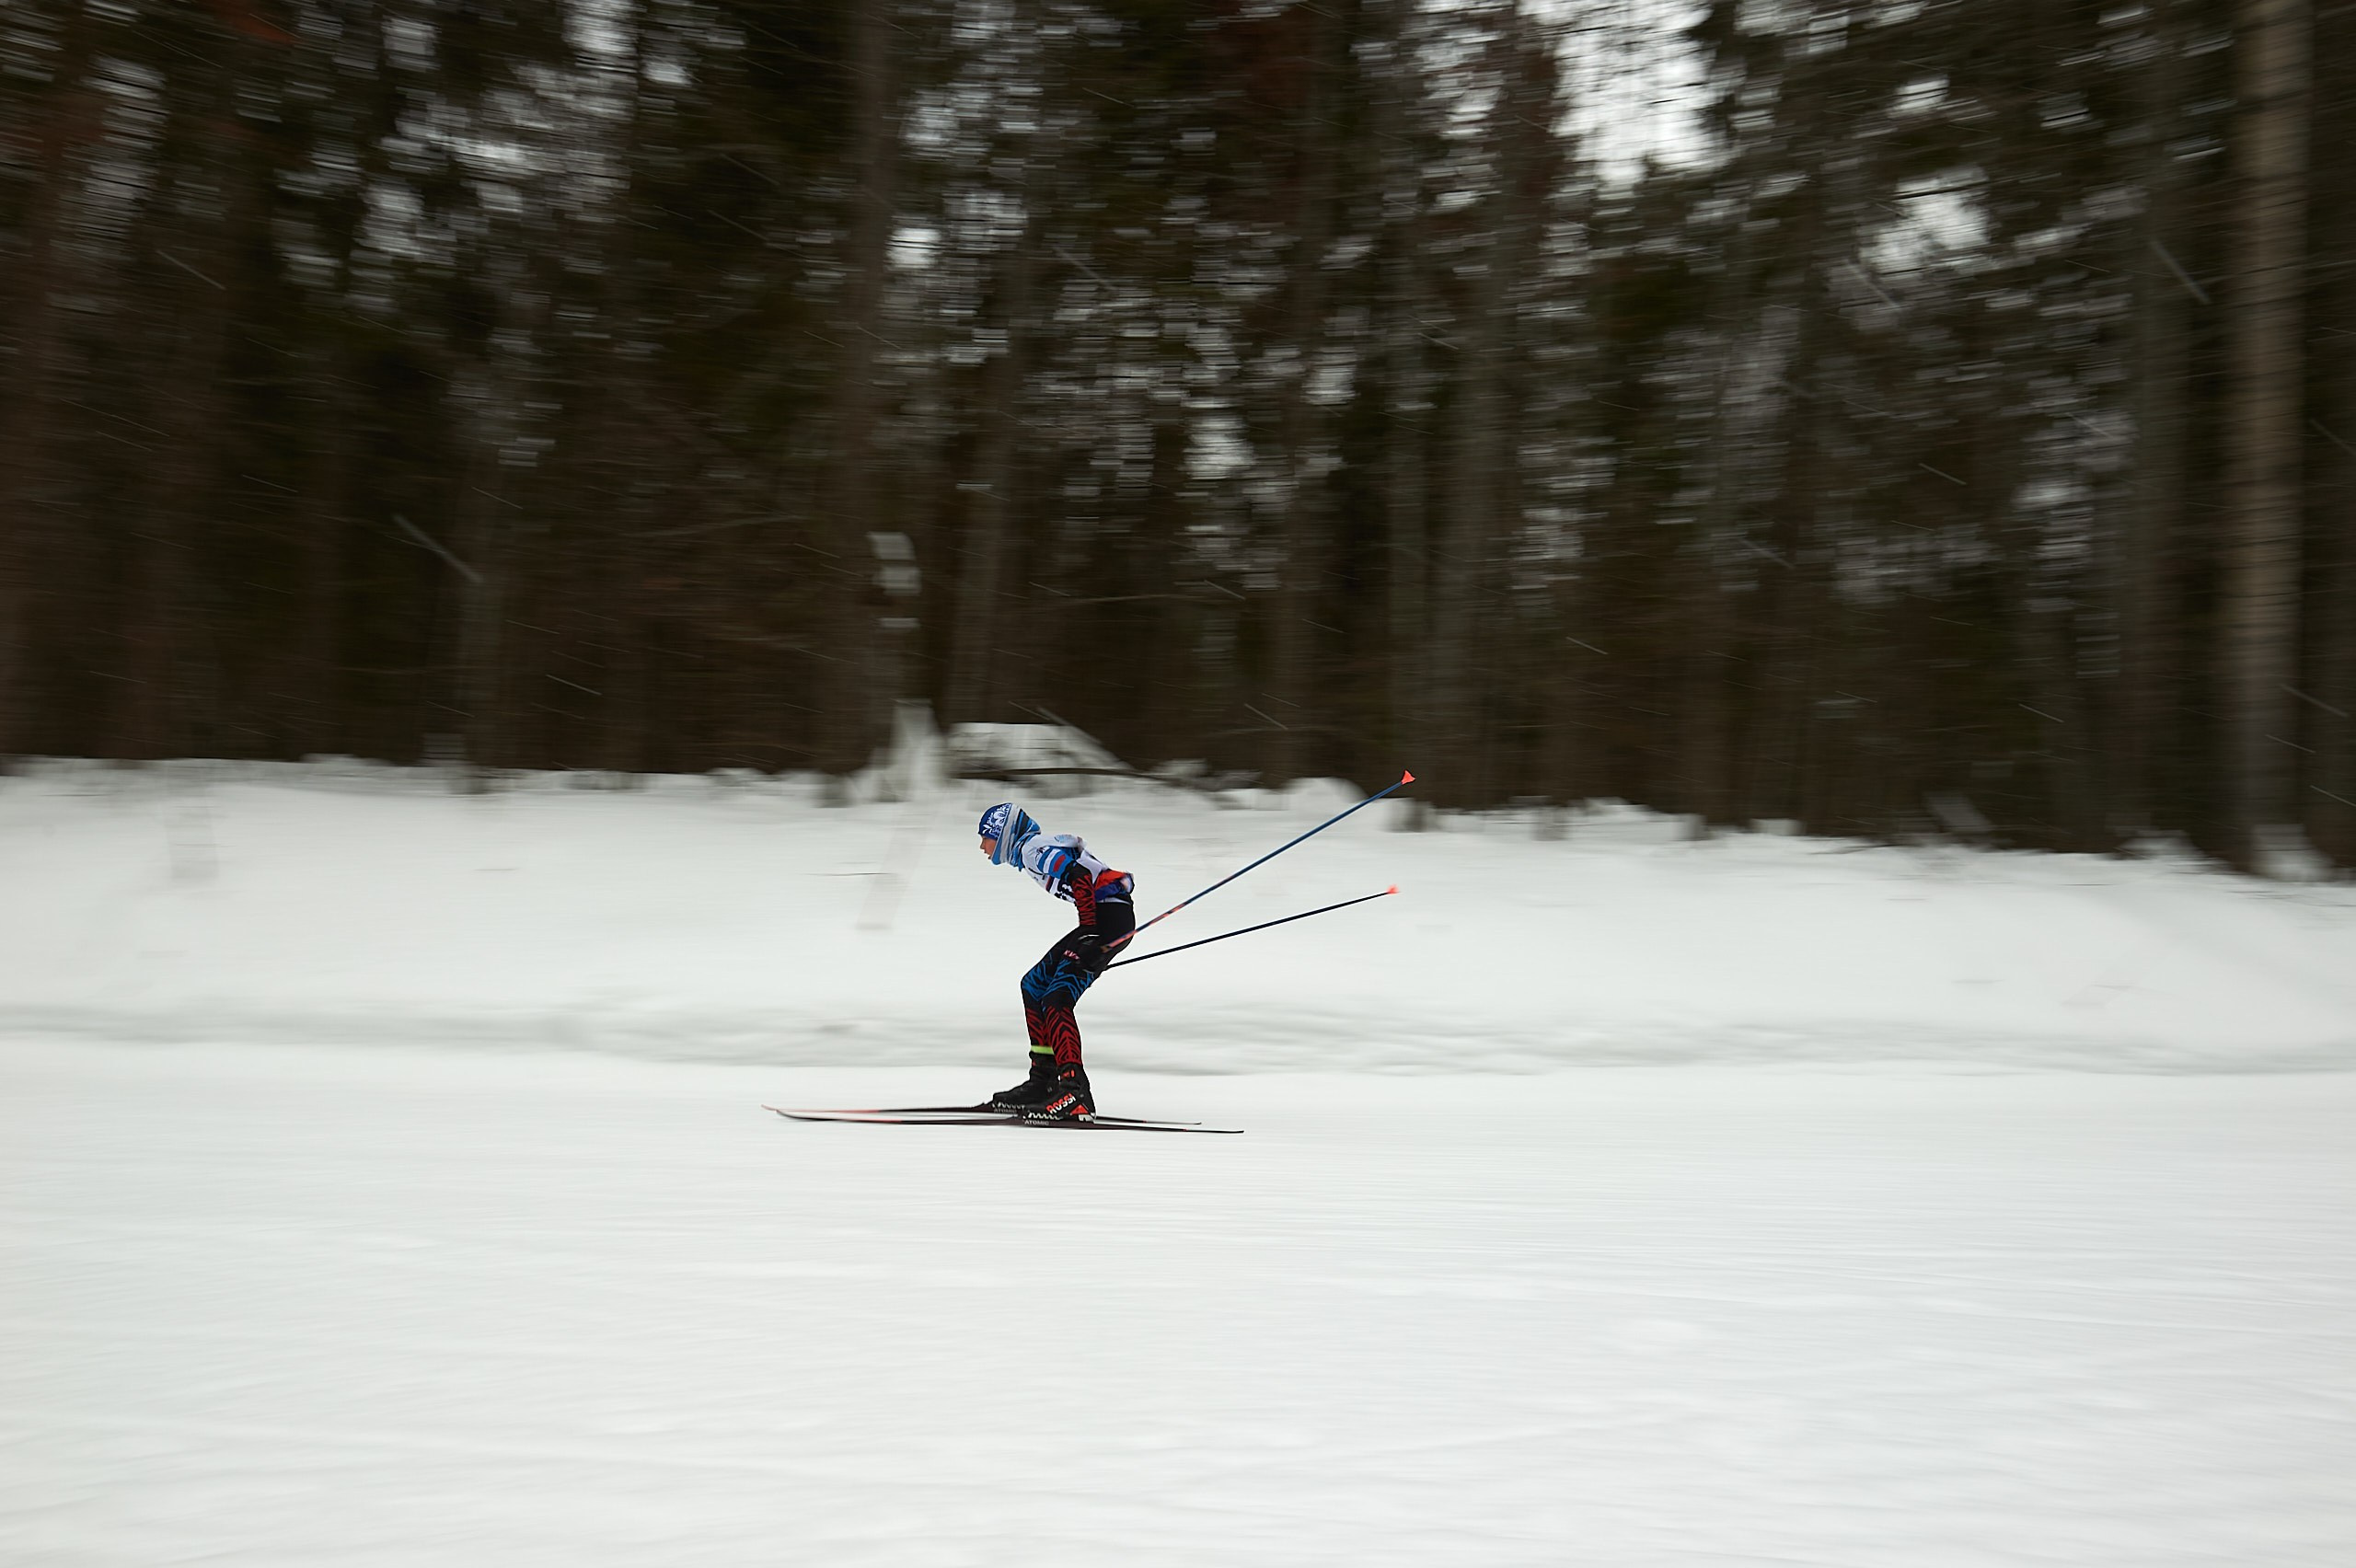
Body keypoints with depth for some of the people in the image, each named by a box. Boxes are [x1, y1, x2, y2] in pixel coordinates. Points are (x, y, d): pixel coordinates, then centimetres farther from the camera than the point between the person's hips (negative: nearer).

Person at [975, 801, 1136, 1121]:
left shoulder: (1031, 847, -7)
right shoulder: (1039, 846, 22)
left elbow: (1079, 875, -20)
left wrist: (1089, 934, -24)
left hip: (1109, 917, -10)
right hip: (1102, 918, 10)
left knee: (1056, 999, -17)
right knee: (1033, 985, 15)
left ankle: (1075, 1093, -26)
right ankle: (1043, 1082, 17)